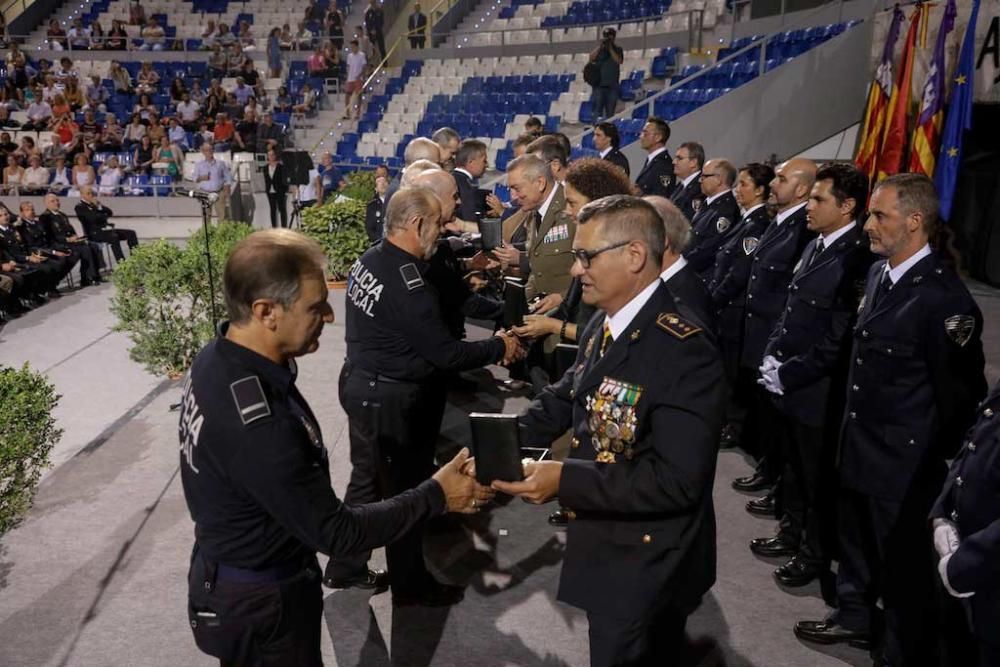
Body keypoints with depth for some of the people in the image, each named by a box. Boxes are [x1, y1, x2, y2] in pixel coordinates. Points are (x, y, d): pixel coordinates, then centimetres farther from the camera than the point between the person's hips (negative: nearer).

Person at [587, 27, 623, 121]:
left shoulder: (617, 49, 8)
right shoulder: (599, 48, 10)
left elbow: (619, 61, -9)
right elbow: (591, 58, -6)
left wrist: (610, 48, -10)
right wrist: (600, 46, -10)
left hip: (612, 85, 0)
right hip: (599, 84, 0)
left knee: (610, 111, 3)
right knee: (598, 107, -8)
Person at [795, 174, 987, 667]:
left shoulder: (945, 298, -23)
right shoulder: (878, 274, 3)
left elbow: (961, 395, -17)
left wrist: (935, 464, -8)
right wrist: (853, 431, 15)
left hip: (904, 463, -8)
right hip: (859, 445, 8)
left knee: (902, 562, 11)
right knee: (855, 541, 25)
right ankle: (854, 616, 48)